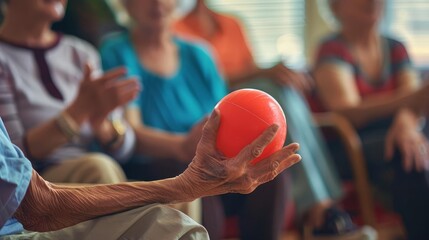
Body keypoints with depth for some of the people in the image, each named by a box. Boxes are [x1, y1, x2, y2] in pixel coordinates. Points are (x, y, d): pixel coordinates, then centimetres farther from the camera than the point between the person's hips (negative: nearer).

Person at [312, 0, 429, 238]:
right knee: (405, 158, -33)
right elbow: (347, 111, -17)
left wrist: (405, 123, -27)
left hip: (396, 137, 5)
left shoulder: (395, 48, 15)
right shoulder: (333, 49, -2)